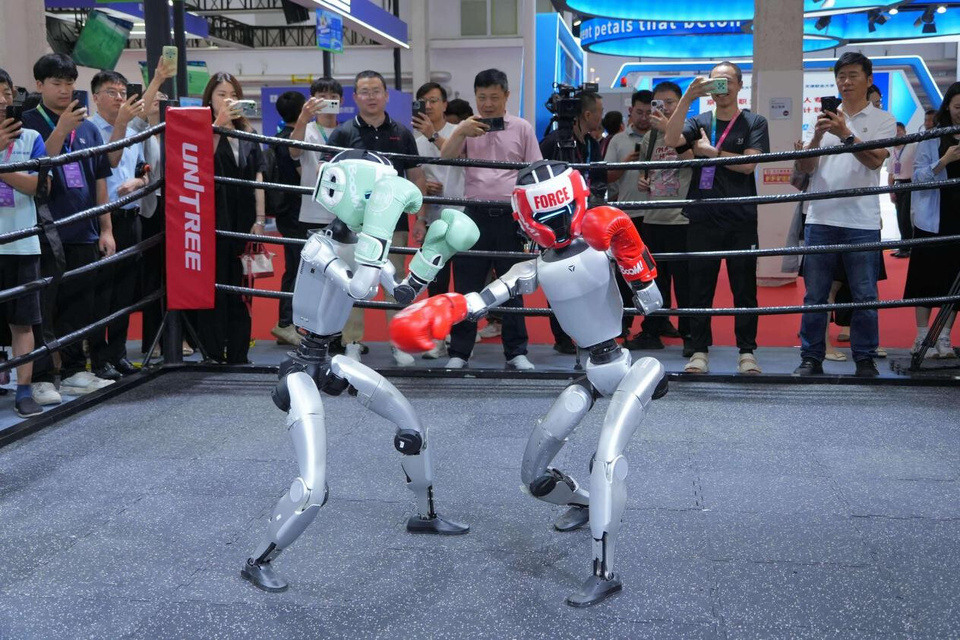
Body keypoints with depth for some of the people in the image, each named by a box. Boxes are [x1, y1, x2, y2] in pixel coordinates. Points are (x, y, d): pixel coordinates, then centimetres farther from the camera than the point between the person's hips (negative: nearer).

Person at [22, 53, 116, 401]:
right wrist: (61, 129, -22)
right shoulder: (28, 124, -1)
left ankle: (74, 372, 21)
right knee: (44, 310, -2)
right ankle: (43, 377, 6)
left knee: (79, 308, 10)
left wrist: (106, 229, 10)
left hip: (83, 233, 5)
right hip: (44, 234, -5)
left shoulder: (88, 128, 12)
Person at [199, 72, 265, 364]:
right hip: (213, 222, -4)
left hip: (242, 222, 4)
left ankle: (238, 356, 16)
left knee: (240, 291, 9)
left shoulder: (248, 133, 15)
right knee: (214, 290, -1)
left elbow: (258, 178, 11)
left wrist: (259, 219, 4)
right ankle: (214, 355, 4)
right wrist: (219, 123, -26)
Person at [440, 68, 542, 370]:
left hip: (511, 216, 0)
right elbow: (445, 157, -5)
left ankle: (516, 352, 14)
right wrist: (460, 131, -22)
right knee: (466, 286, 3)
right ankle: (459, 352, 11)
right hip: (476, 215, 1)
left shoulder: (522, 128, 6)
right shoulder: (467, 127, 9)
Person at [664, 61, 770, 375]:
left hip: (741, 220, -1)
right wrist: (687, 98, -16)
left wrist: (711, 151, -4)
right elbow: (671, 139, -10)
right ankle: (700, 351, 10)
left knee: (744, 289, 2)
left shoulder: (754, 123, 7)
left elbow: (747, 164, -8)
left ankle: (746, 351, 10)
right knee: (700, 288, 3)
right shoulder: (699, 122, 11)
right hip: (703, 219, 2)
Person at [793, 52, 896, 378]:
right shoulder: (824, 118, 14)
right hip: (820, 219, 2)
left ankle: (865, 359, 11)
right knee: (814, 296, 4)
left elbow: (875, 160, -9)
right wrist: (818, 135, -9)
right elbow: (806, 167, 7)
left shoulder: (883, 120, 7)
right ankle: (811, 358, 11)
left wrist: (845, 134, -18)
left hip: (861, 221, -2)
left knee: (864, 297, 1)